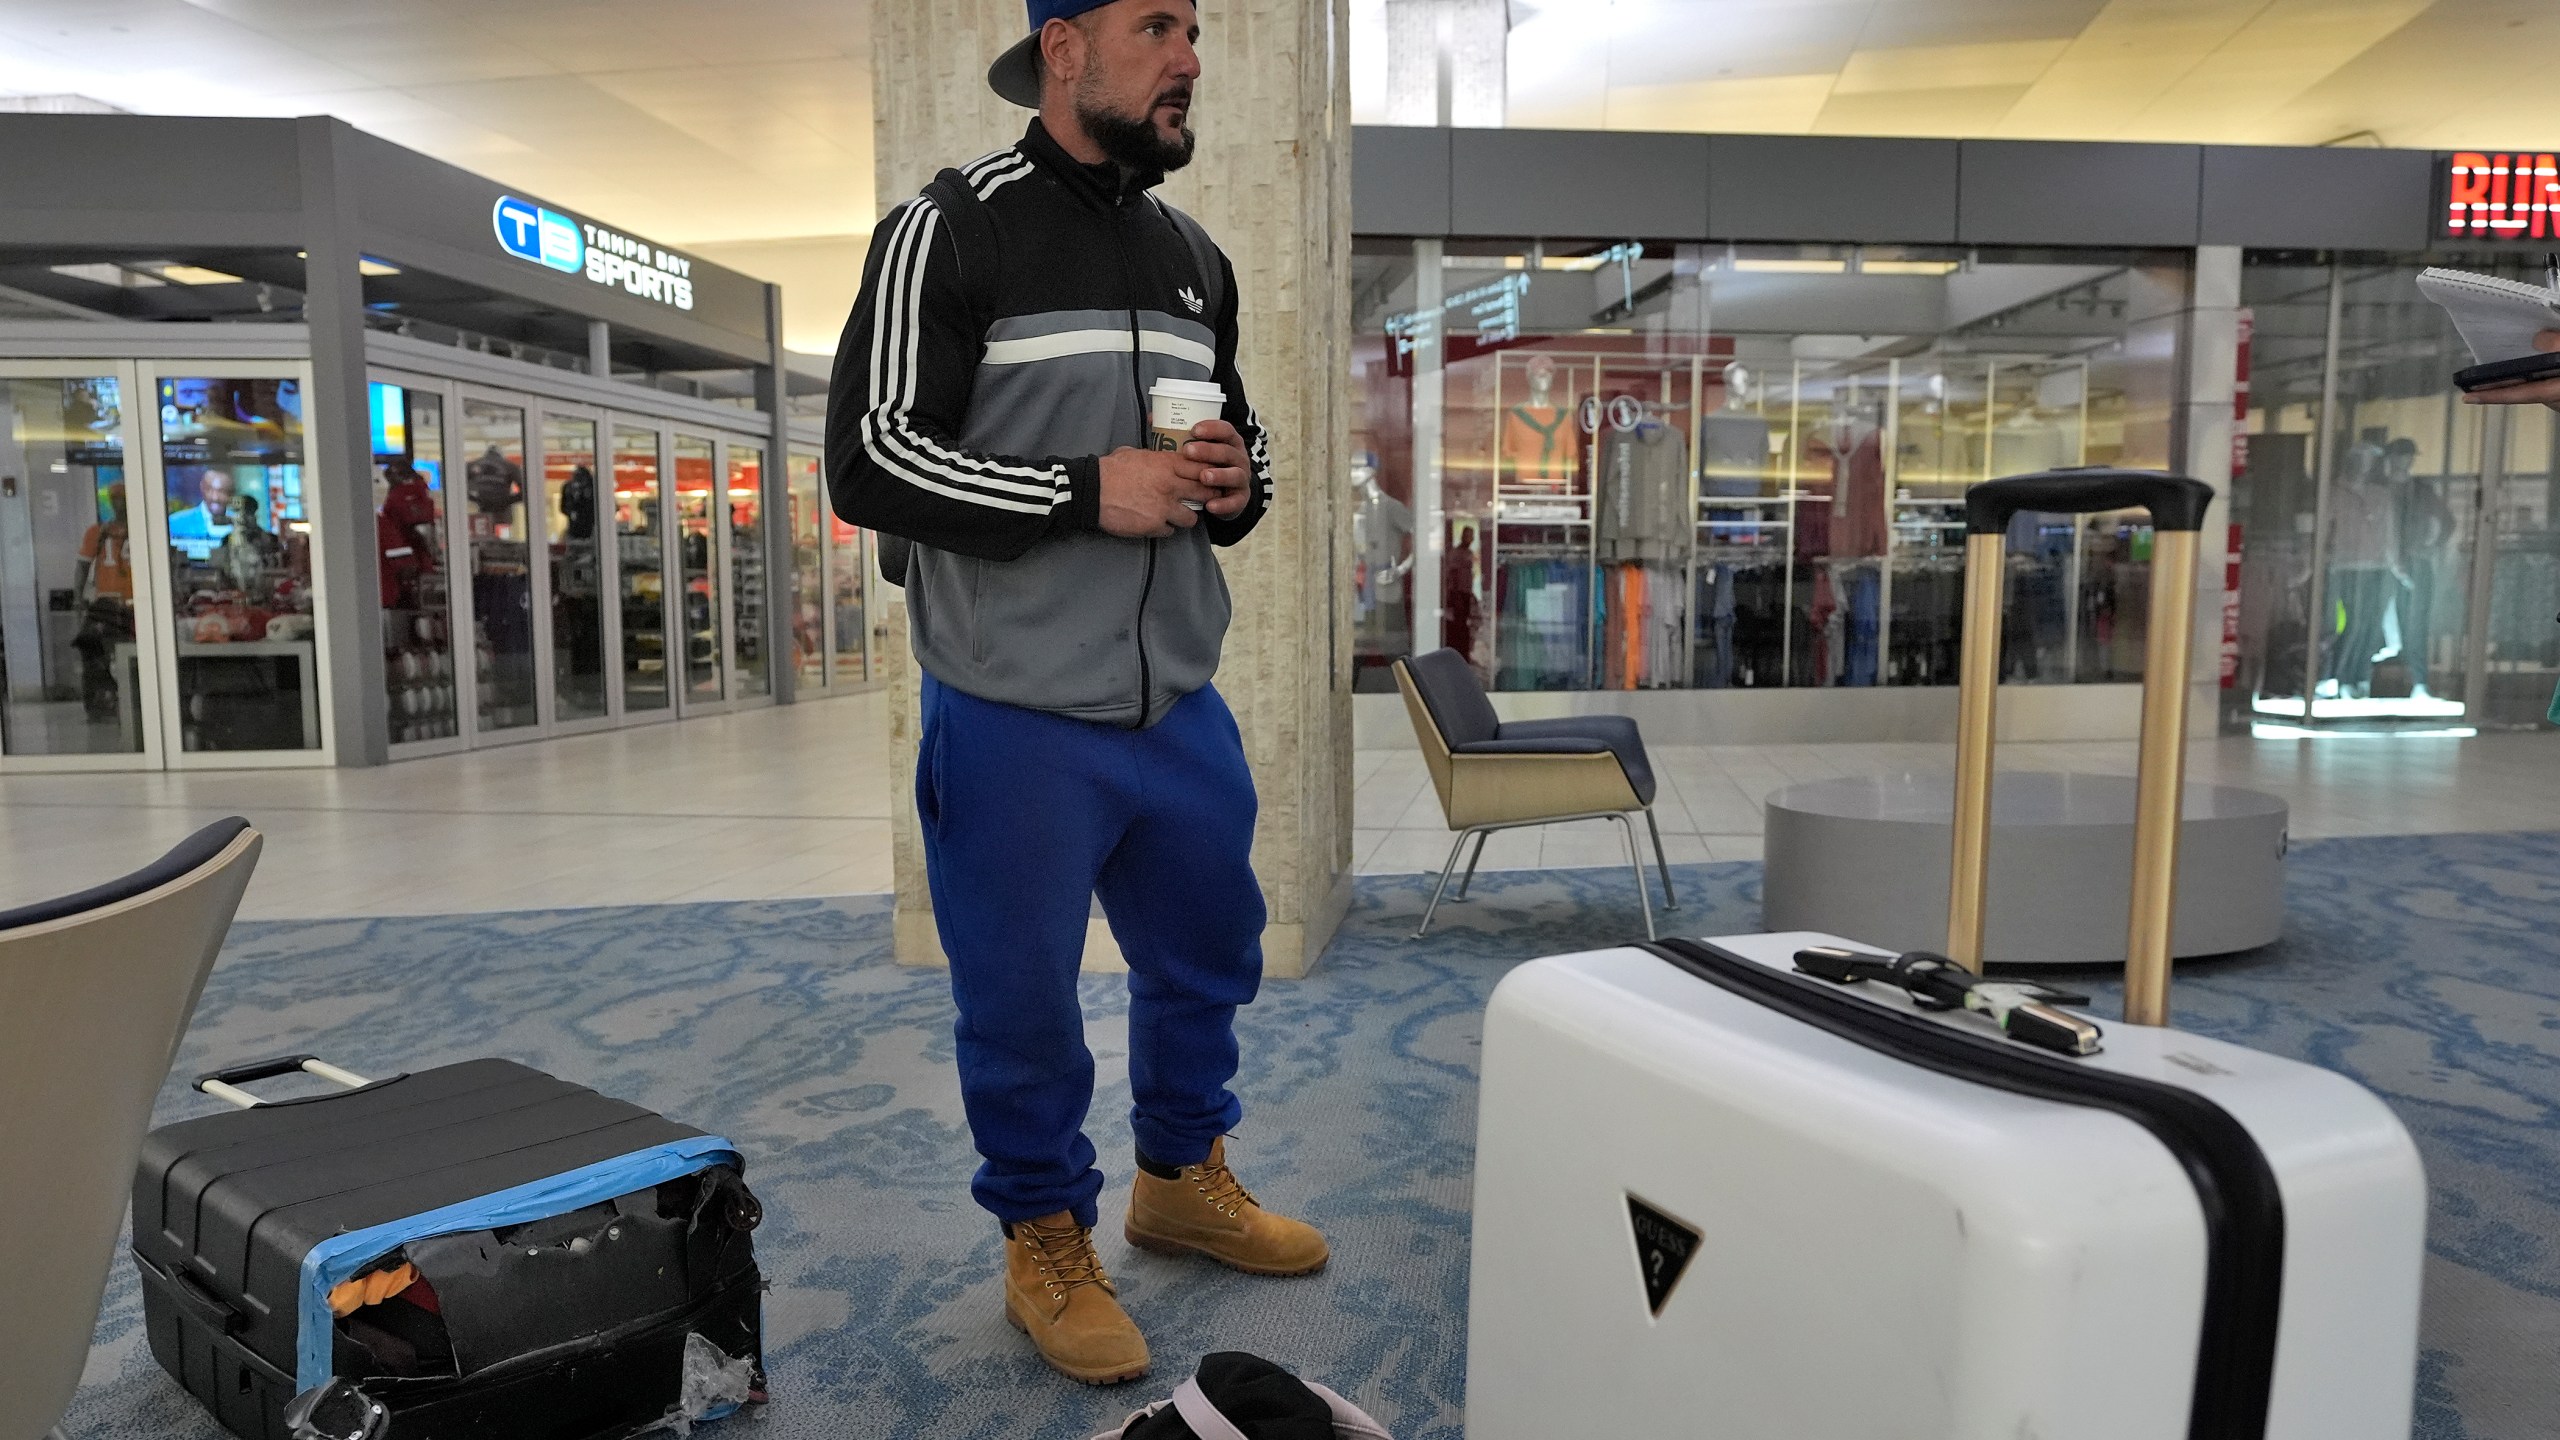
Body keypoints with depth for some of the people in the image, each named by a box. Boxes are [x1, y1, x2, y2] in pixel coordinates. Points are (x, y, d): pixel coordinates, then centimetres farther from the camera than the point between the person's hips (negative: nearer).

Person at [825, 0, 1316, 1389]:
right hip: (1016, 720, -6)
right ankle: (1047, 1247, 31)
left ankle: (1181, 1179, 43)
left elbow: (1241, 423, 23)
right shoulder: (947, 231, -9)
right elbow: (867, 459, -14)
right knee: (1021, 1002, 7)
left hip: (1180, 706, 7)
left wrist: (1240, 478, -2)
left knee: (1211, 957, 19)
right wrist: (1088, 493, -21)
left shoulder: (1193, 256, 11)